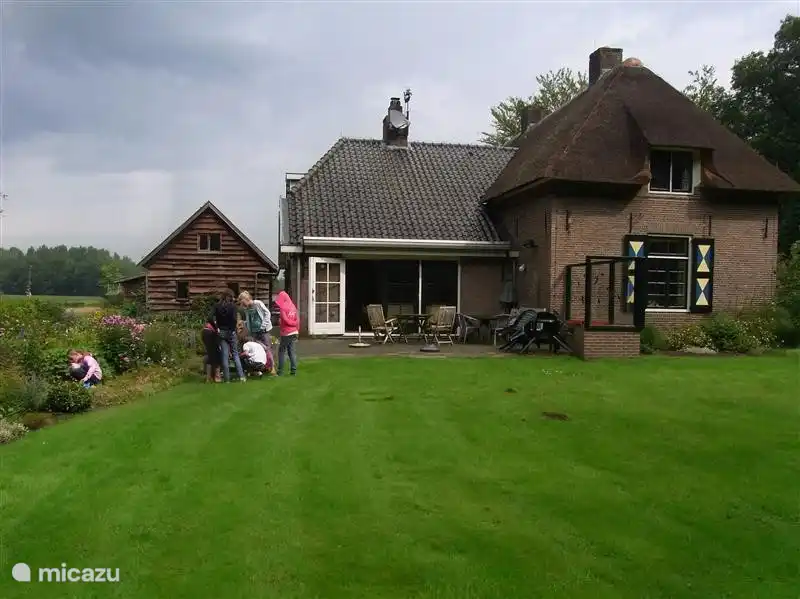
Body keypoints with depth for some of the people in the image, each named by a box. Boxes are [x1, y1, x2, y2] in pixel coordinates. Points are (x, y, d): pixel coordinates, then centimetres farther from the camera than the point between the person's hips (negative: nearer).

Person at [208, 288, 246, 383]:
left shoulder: (217, 305, 0)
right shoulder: (232, 305, -7)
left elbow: (210, 318, -10)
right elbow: (234, 319, -19)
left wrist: (216, 328, 0)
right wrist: (233, 329, -4)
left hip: (221, 332, 2)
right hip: (231, 332, -2)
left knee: (225, 356, 5)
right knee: (235, 354, 7)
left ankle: (227, 378, 6)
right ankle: (241, 376, 2)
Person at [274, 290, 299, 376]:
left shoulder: (283, 308, -12)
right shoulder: (293, 306, 8)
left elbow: (286, 320, -16)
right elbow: (297, 320, 8)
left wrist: (293, 323, 0)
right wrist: (297, 330, 11)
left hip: (286, 333, -6)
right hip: (294, 332, 6)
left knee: (281, 351, 4)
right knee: (292, 351, 10)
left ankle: (280, 371, 5)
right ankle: (293, 370, 9)